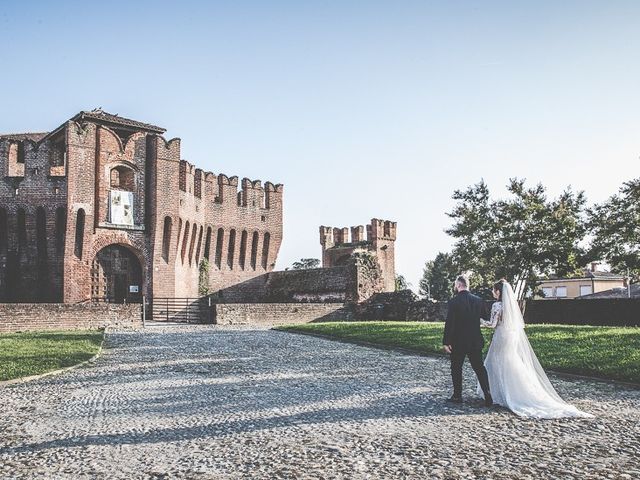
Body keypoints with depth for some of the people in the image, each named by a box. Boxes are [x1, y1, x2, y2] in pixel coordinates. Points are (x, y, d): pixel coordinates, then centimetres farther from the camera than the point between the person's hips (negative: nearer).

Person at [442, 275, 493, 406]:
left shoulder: (454, 302, -15)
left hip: (458, 342, -4)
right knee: (479, 367, 12)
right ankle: (488, 396, 6)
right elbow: (486, 316, 12)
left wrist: (446, 342, -10)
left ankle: (457, 396, 17)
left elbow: (449, 323, -16)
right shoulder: (479, 300, -1)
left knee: (456, 368, 11)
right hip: (476, 341, 4)